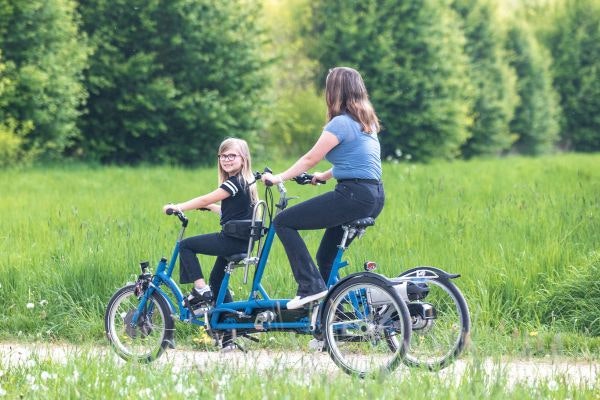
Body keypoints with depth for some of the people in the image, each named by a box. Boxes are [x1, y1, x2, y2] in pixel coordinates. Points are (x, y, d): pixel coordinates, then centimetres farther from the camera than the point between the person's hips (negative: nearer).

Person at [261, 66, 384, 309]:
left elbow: (310, 158, -8)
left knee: (283, 223, -5)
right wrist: (324, 176, 35)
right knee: (326, 258, 18)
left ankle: (311, 286, -12)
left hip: (353, 196, -10)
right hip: (374, 197, 10)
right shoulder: (365, 122, 16)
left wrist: (279, 178, 2)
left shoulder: (340, 123, -11)